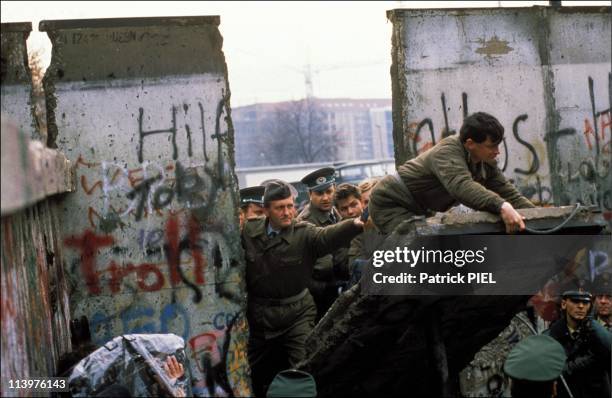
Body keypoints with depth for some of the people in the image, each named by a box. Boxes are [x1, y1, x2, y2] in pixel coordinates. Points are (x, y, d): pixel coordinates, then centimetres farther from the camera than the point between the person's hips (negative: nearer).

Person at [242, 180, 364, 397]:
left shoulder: (304, 234, -13)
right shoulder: (248, 232, -3)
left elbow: (329, 236, -34)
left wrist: (356, 223, -54)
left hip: (296, 313, -3)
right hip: (258, 314, 3)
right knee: (254, 375, 16)